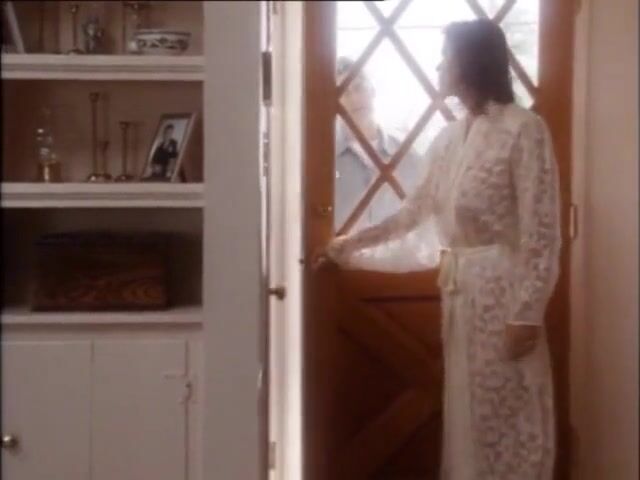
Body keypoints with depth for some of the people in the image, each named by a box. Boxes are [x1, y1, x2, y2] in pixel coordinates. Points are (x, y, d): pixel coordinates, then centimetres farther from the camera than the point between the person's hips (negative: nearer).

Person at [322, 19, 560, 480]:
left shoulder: (524, 128, -11)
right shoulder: (449, 138, 12)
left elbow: (542, 232, -15)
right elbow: (416, 209, 24)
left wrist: (527, 313, -18)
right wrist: (352, 242, 27)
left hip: (503, 287, -7)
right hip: (459, 286, 8)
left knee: (509, 417, -1)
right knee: (468, 411, 12)